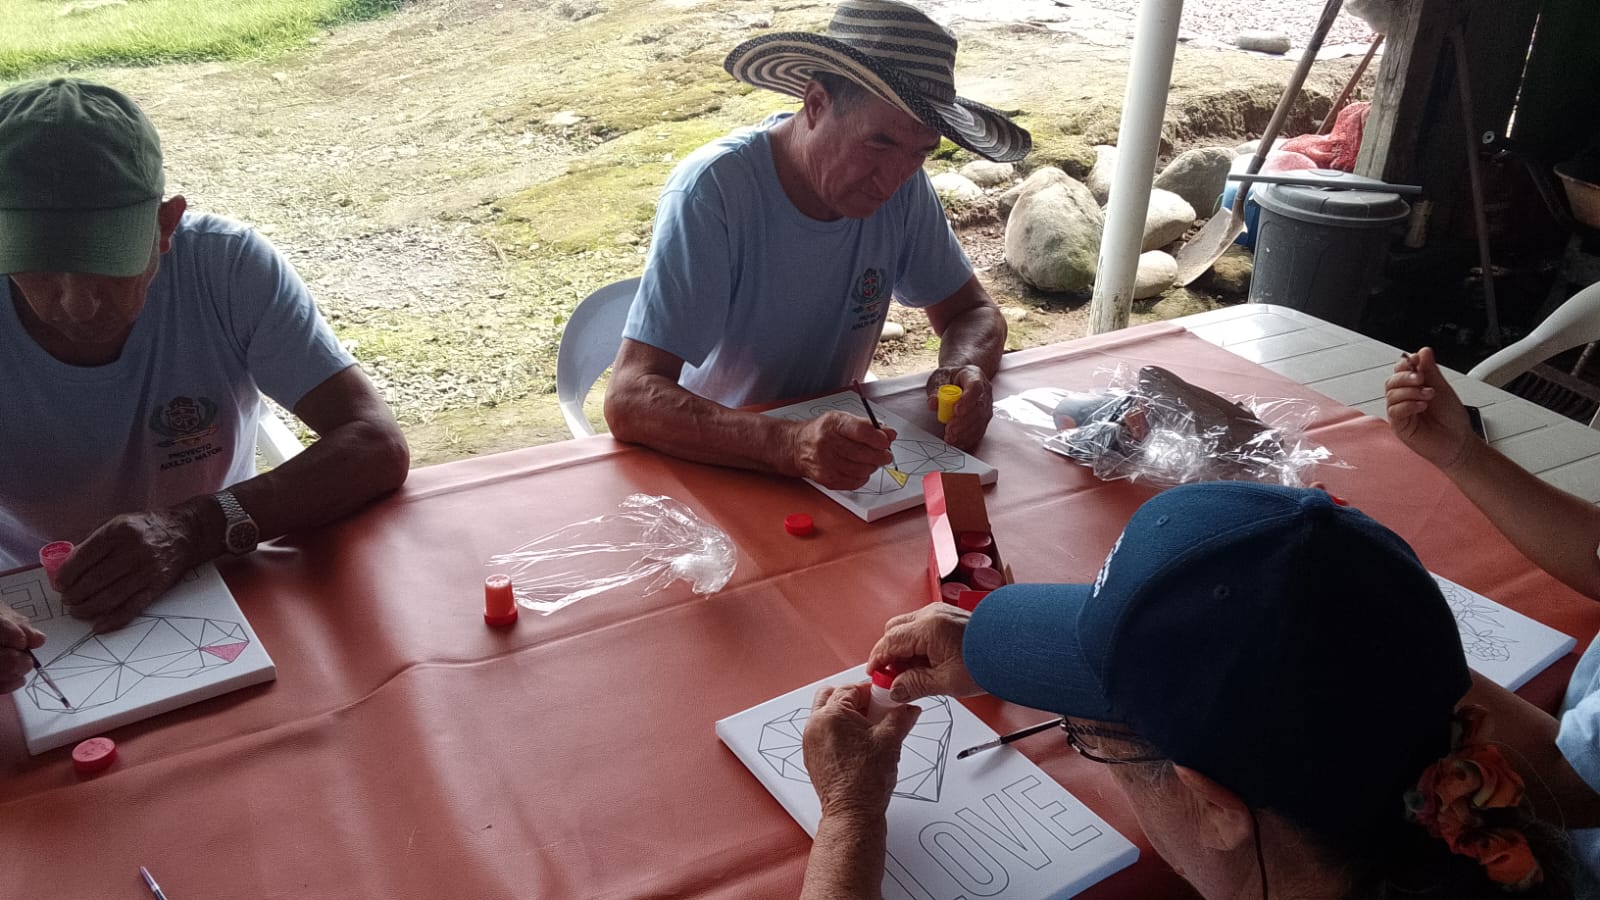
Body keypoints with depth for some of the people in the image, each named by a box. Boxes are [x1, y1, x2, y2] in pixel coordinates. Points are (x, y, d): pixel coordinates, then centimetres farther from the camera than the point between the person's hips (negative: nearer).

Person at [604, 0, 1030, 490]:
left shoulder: (904, 184, -7)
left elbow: (972, 311, 6)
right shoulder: (712, 190, -23)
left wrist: (964, 369, -19)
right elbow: (629, 399, -30)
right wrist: (790, 445, -46)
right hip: (711, 460, -3)